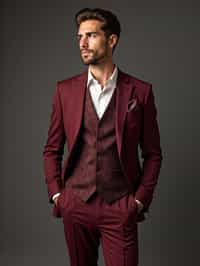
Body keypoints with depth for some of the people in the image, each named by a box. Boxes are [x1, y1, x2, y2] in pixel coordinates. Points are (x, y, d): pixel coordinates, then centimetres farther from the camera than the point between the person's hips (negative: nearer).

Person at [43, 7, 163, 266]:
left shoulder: (140, 91, -1)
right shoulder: (65, 89, 4)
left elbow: (152, 154, 3)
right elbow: (52, 149, 9)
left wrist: (140, 200, -3)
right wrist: (56, 194, 1)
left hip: (120, 209, -2)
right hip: (75, 206, 2)